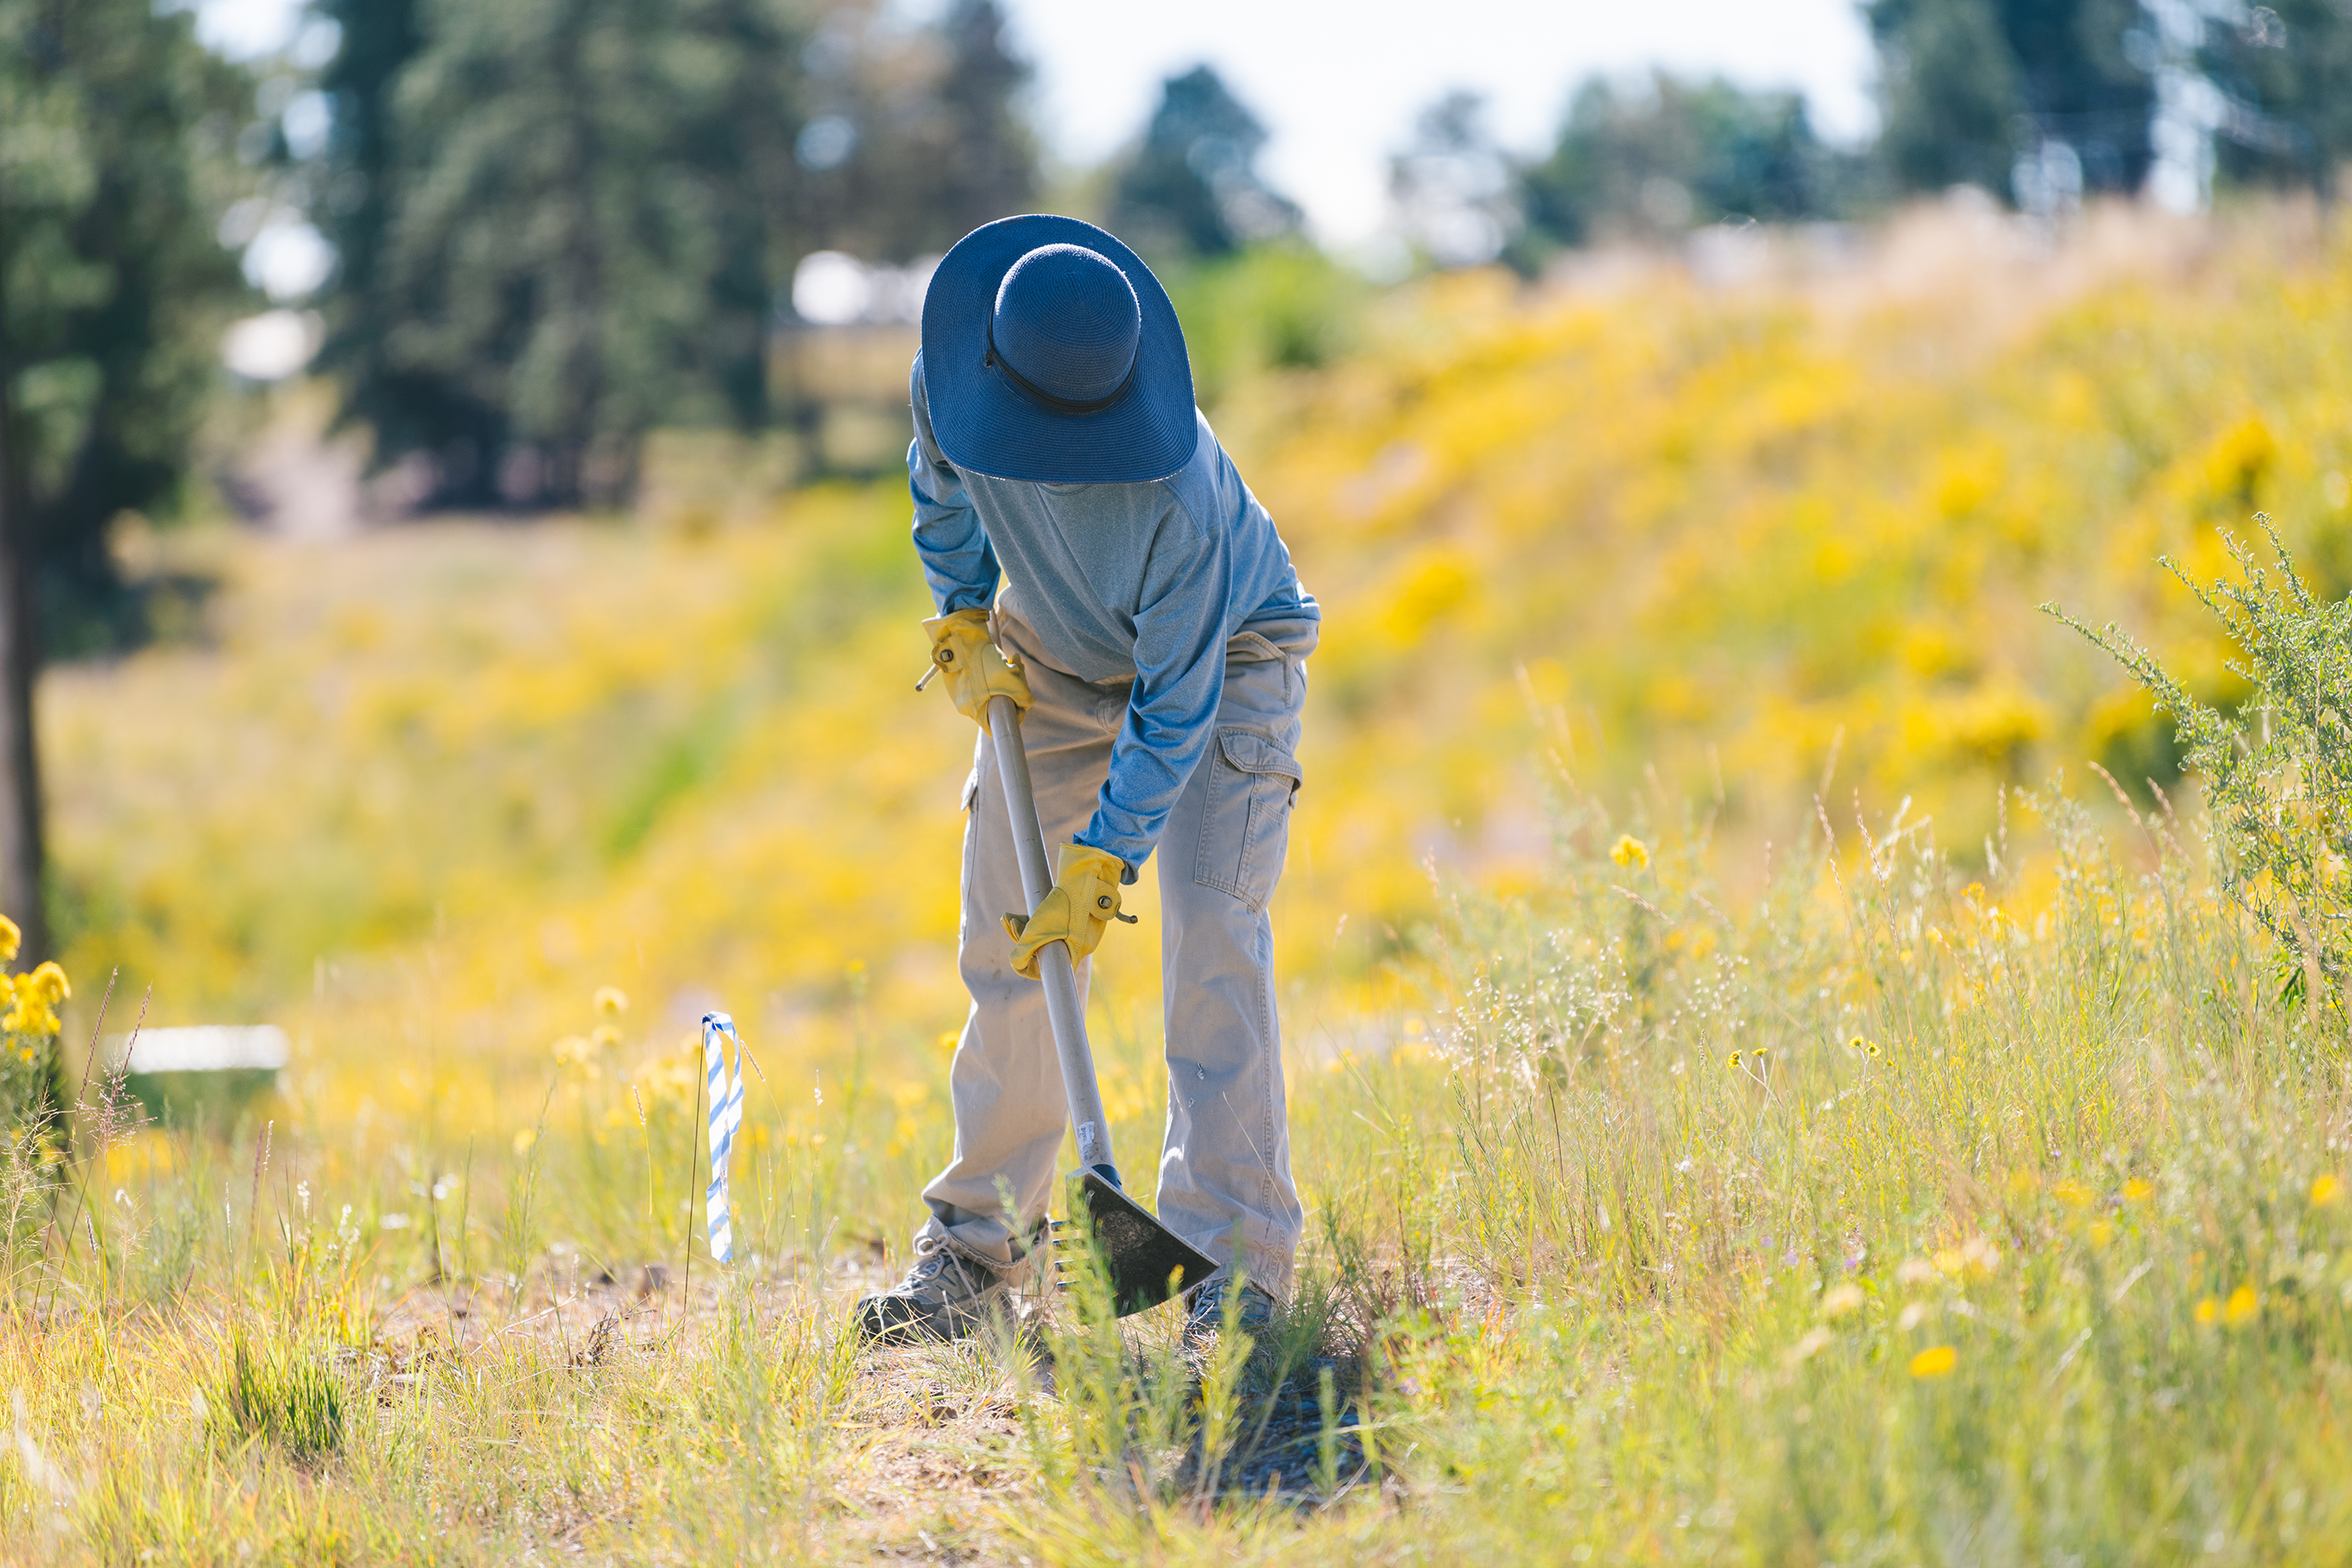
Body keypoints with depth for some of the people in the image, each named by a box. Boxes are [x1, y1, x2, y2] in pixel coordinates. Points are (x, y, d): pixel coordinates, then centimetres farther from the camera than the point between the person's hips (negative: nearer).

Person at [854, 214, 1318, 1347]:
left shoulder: (1179, 498, -40)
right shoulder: (951, 387, -24)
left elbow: (1175, 703, -33)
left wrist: (1100, 868, -32)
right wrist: (964, 627, -4)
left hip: (1222, 657, -5)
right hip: (1058, 656, 5)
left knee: (1210, 928, -21)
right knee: (1004, 940, 4)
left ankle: (1237, 1263, -21)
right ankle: (981, 1244, 16)